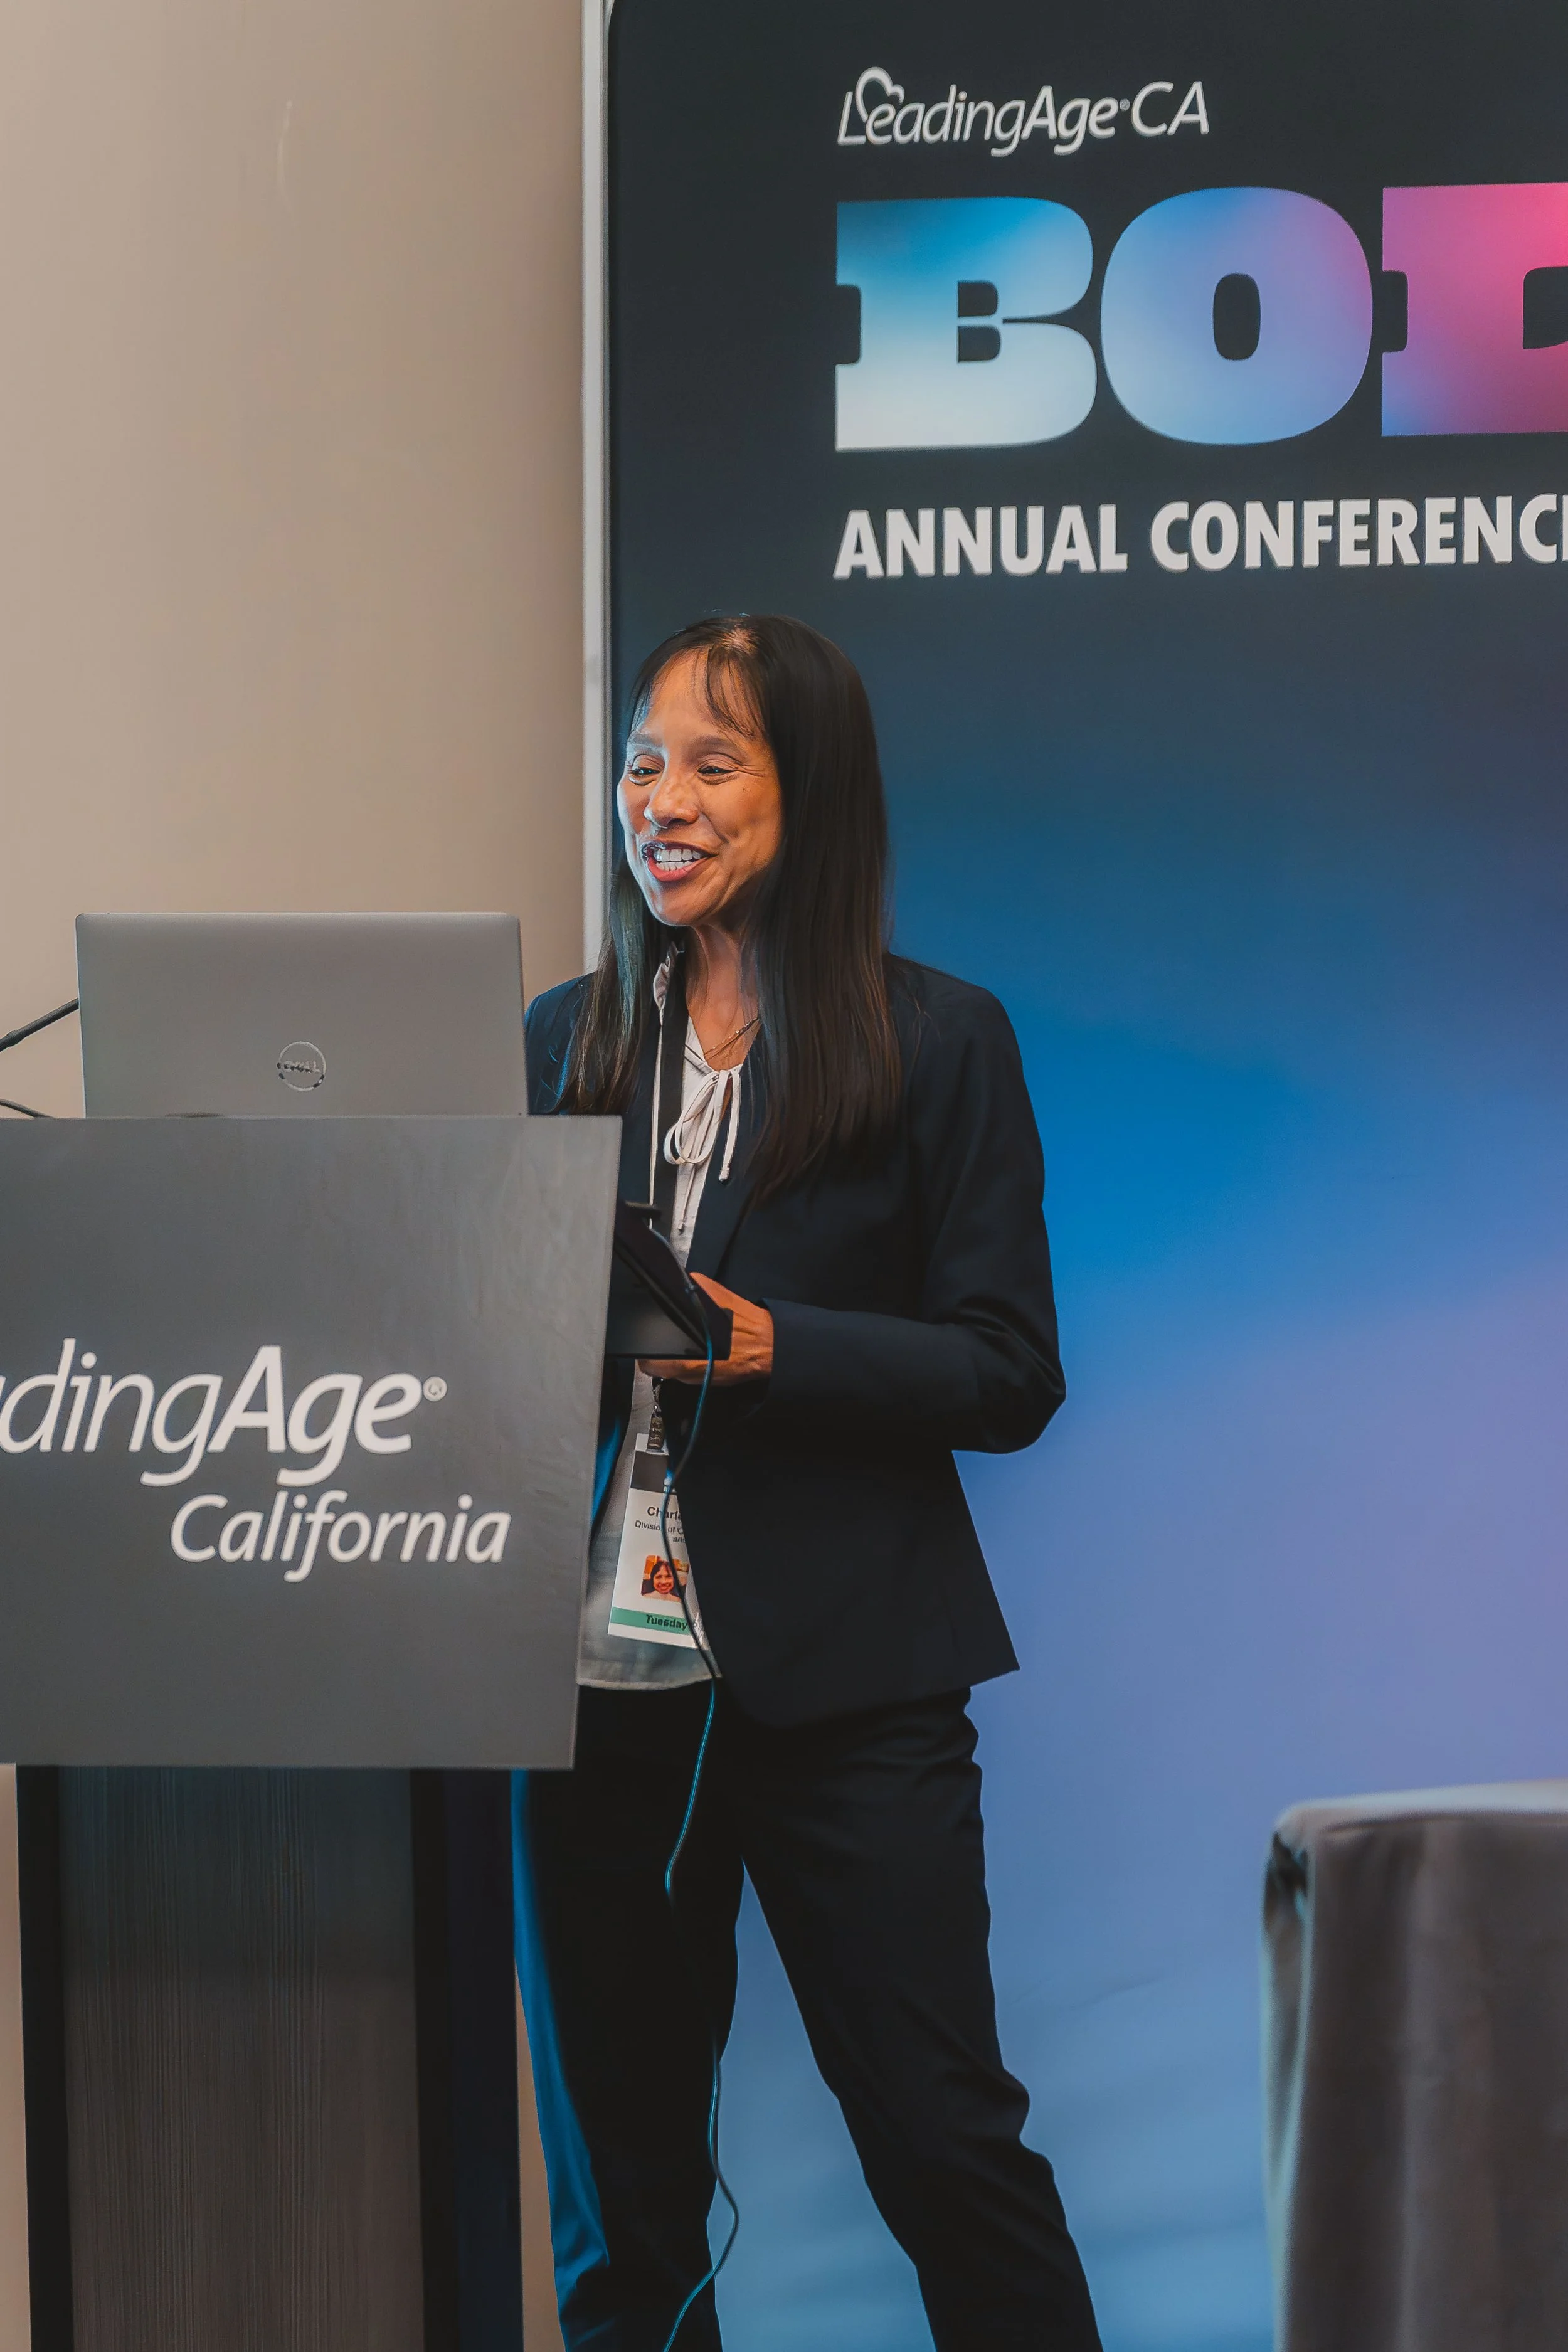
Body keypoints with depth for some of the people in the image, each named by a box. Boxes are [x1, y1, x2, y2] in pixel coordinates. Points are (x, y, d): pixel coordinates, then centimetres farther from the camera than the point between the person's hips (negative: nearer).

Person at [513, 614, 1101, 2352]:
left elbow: (1009, 1372, -5)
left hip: (838, 1673, -4)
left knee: (943, 2135, 1)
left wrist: (770, 1347, -19)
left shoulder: (940, 1043, -2)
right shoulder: (567, 1038, 10)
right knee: (616, 2163, 12)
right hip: (596, 1669, 4)